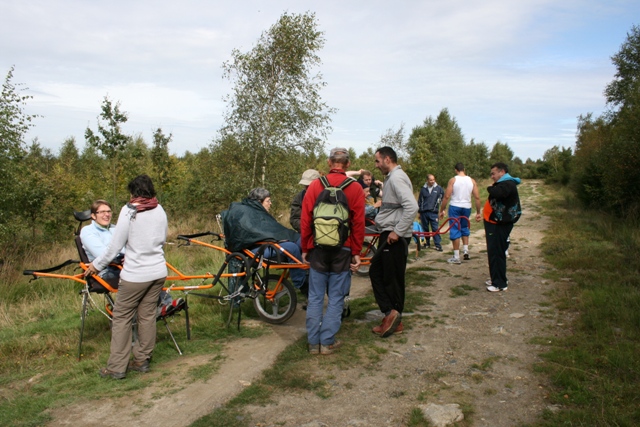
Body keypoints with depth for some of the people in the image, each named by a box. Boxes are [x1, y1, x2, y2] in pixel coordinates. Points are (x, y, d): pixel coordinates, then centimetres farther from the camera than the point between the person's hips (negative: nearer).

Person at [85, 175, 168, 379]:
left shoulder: (129, 211, -11)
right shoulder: (160, 210, 4)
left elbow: (115, 246, -9)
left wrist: (96, 265, 4)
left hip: (135, 274, -5)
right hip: (158, 271, 5)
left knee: (121, 317, 7)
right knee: (147, 315, 13)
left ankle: (117, 367, 12)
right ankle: (142, 361, 22)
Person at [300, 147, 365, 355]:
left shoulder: (315, 185, -1)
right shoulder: (355, 188, -3)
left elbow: (305, 220, -1)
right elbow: (359, 223, -5)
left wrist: (305, 248, 7)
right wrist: (356, 252, 1)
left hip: (318, 249, 1)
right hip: (343, 250, -1)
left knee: (315, 297, 10)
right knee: (336, 298, 8)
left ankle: (313, 342, 16)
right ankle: (327, 342, 12)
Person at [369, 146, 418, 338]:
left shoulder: (397, 178, -16)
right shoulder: (392, 177, 15)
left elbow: (412, 207, -27)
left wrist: (397, 231, -23)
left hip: (394, 238, -10)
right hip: (389, 235, 10)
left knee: (392, 279, -2)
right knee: (376, 271, 12)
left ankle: (392, 315, 7)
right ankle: (392, 316, 16)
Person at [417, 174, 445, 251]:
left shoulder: (439, 188, 1)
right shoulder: (423, 189, 6)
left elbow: (443, 198, 11)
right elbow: (419, 201, 14)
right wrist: (419, 212, 14)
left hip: (433, 212, -2)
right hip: (424, 212, 2)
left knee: (435, 229, -6)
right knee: (425, 229, 9)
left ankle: (438, 245, -3)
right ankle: (427, 243, 22)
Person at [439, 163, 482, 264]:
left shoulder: (453, 180, -5)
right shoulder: (471, 180, 3)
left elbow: (446, 196, -10)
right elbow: (477, 197, 1)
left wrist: (442, 210, -3)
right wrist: (478, 212, 7)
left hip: (455, 207, -3)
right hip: (467, 207, 3)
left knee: (455, 231, 1)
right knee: (465, 228, 24)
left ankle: (456, 257, 2)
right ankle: (465, 250, 16)